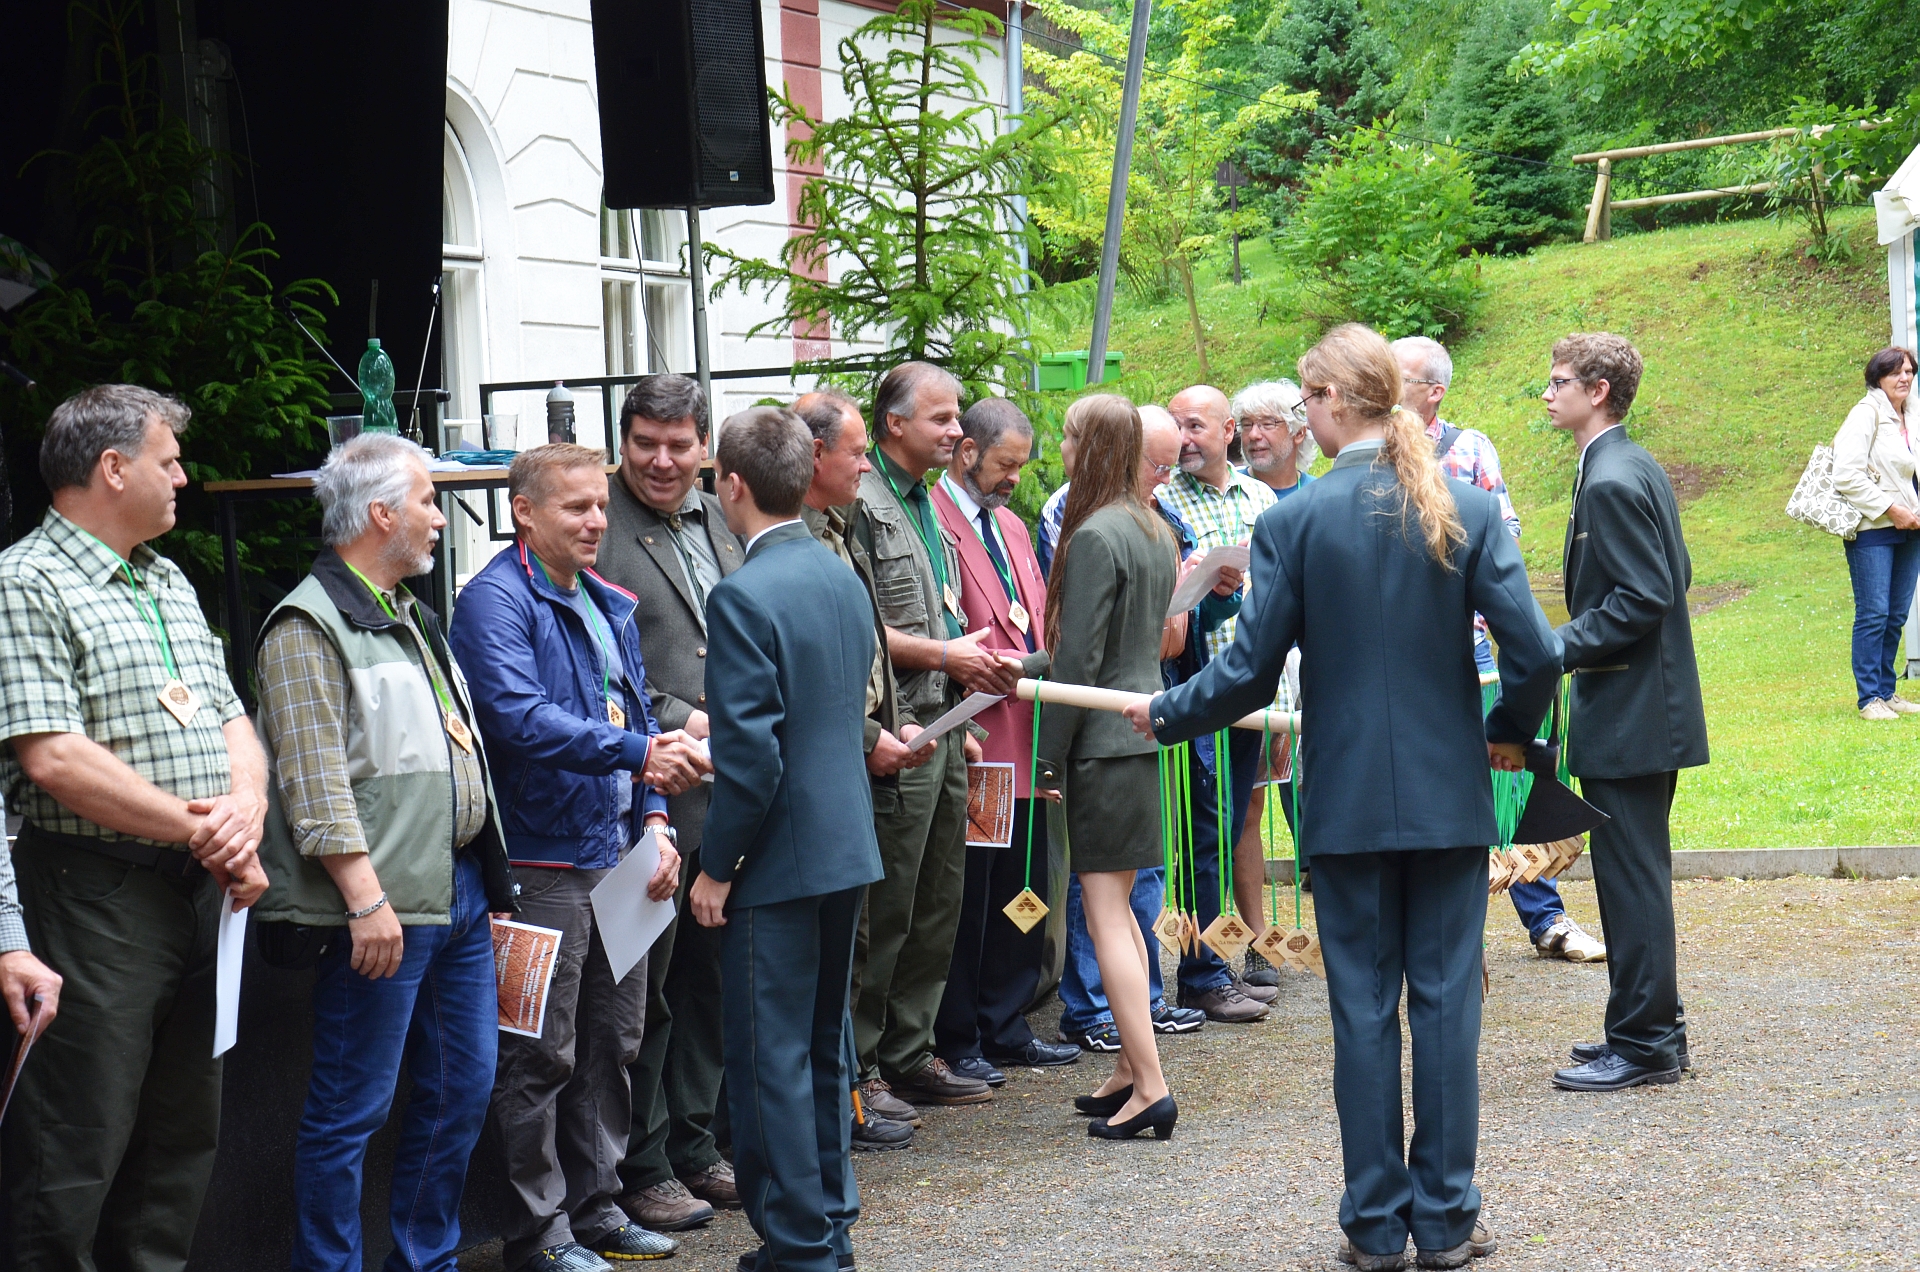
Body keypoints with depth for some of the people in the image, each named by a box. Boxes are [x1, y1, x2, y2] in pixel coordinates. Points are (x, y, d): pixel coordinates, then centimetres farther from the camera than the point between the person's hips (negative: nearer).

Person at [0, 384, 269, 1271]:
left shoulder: (169, 584, 18)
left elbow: (231, 722, 16)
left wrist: (245, 812, -6)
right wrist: (197, 829, -15)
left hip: (198, 893, 9)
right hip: (95, 892, -9)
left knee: (184, 1139, 14)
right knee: (75, 1158, -5)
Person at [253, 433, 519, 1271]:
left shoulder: (412, 619, 19)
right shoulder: (310, 627, -10)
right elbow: (315, 783, -17)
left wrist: (491, 884, 21)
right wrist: (367, 899, -22)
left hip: (459, 894, 9)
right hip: (384, 911, -9)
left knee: (463, 1090, 13)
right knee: (352, 1108, -5)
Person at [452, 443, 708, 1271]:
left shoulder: (609, 606, 15)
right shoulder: (496, 601, -12)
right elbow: (521, 718, -25)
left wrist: (653, 818, 7)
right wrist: (639, 755, -30)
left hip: (617, 854, 9)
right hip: (543, 857, -8)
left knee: (614, 1041, 14)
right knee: (543, 1056, -3)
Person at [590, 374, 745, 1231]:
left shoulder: (720, 524, 14)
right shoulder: (598, 531, -10)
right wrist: (675, 721, -18)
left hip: (728, 789, 7)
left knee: (710, 977, 15)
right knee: (645, 989, -1)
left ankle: (695, 1145, 27)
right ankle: (641, 1168, 8)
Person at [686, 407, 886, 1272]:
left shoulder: (744, 597, -18)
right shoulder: (841, 576, 7)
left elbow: (750, 755, -21)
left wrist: (717, 867, -12)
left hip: (780, 861, -9)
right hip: (848, 846, 9)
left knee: (771, 1057, 0)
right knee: (823, 1047, 18)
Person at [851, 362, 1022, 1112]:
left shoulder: (925, 504, 18)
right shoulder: (862, 505, -12)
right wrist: (945, 656, -15)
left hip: (940, 727, 9)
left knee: (938, 902, 12)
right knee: (884, 908, -6)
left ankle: (908, 1054, 20)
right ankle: (855, 1064, 2)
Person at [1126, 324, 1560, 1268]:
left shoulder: (1294, 520, -8)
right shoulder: (1468, 510, -3)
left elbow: (1251, 672, -6)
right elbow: (1534, 652, -7)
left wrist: (1165, 715, 11)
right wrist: (1509, 730, 12)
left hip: (1347, 800, -1)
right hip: (1451, 793, 1)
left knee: (1363, 1007, 6)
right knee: (1446, 1000, 7)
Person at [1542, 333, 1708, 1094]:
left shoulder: (1612, 482, -19)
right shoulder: (1639, 468, 13)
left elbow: (1644, 597, -22)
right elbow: (1672, 577, 19)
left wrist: (1557, 649, -18)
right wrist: (1569, 641, 18)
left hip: (1627, 716, -11)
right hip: (1649, 707, 11)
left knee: (1631, 877, -5)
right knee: (1637, 875, 16)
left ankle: (1643, 1045, 0)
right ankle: (1653, 1029, 24)